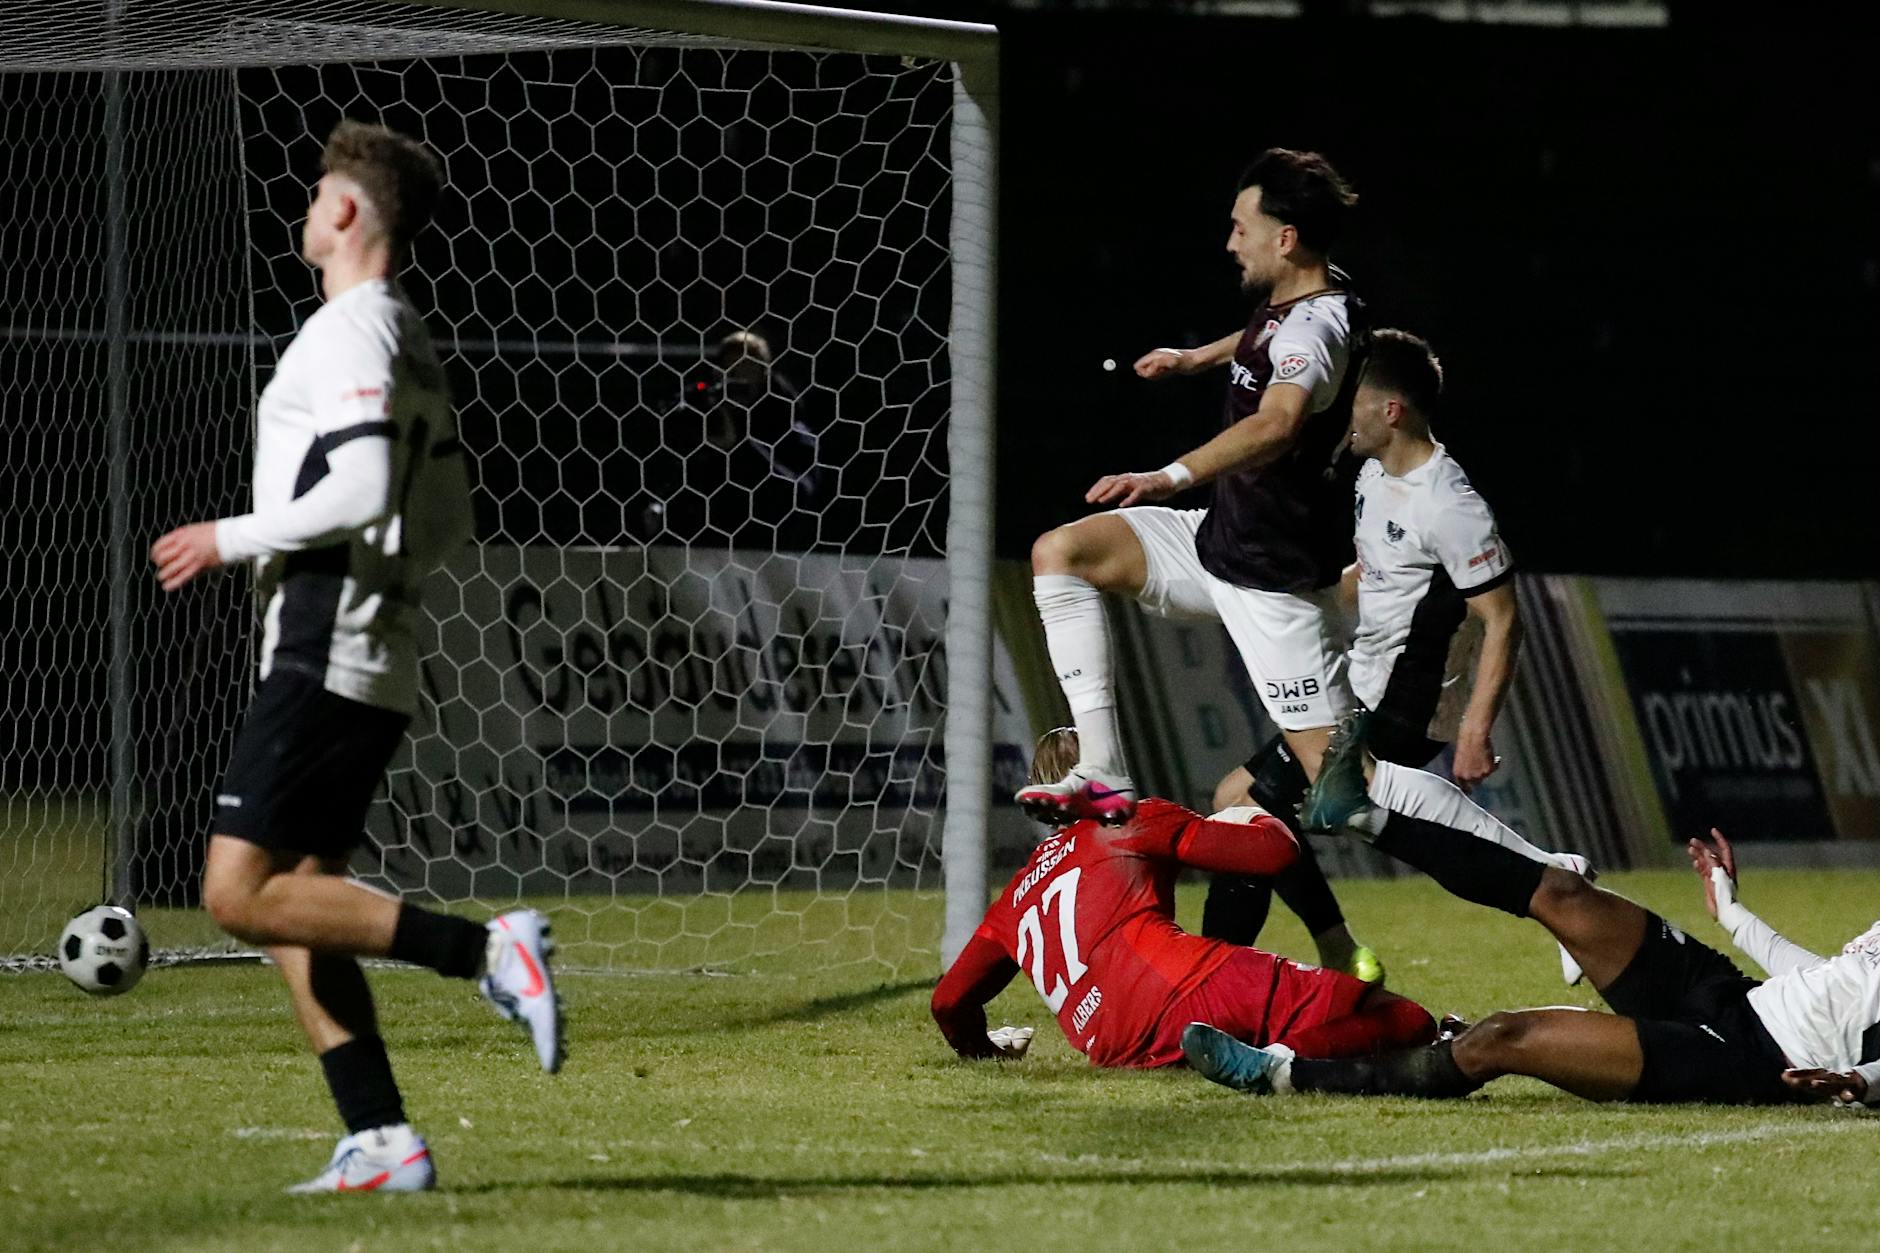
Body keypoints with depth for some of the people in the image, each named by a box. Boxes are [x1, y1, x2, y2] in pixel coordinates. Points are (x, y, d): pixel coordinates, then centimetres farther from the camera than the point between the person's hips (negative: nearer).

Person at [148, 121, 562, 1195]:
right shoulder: (412, 344, 19)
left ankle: (488, 951, -19)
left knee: (241, 893, -13)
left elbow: (361, 492, -23)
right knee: (294, 900, 8)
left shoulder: (349, 333, -11)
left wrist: (232, 539, -13)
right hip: (377, 665, 10)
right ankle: (383, 1142, 2)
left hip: (324, 658, -10)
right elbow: (449, 521, 23)